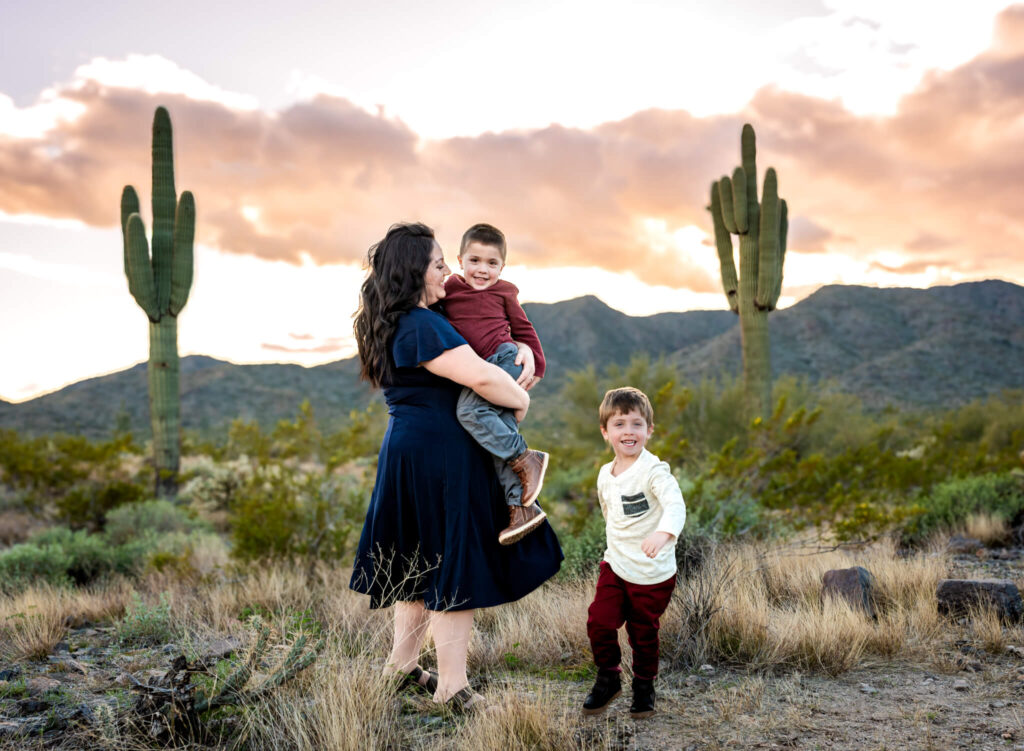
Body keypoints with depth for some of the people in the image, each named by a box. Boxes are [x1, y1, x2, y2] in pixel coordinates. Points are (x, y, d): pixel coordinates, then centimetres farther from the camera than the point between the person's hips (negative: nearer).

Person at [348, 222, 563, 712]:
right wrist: (520, 400, -9)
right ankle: (452, 688, 7)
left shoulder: (396, 324, 13)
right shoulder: (420, 327, -20)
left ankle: (402, 667, 32)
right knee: (456, 569, -1)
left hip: (410, 448, 11)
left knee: (421, 564, 20)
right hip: (440, 457, -10)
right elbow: (480, 377, -28)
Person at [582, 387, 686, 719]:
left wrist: (663, 533, -55)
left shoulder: (653, 471, -19)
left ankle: (644, 686, 34)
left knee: (643, 633, 9)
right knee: (599, 621, -4)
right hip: (615, 566, 5)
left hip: (653, 574, -5)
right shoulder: (605, 474, 2)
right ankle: (608, 679, 21)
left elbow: (675, 505, -36)